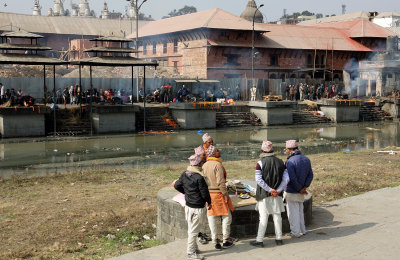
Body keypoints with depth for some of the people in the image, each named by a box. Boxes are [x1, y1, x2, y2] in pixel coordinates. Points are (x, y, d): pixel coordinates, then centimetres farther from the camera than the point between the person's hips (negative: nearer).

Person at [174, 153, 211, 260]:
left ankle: (194, 248, 32)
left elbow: (176, 185, 12)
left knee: (191, 229, 19)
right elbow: (204, 192, -16)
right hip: (197, 208, -8)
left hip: (188, 206, 8)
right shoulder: (199, 177, -23)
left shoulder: (184, 174, 1)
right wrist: (209, 202, 1)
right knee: (194, 230, 1)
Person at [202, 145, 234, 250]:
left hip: (208, 193, 6)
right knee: (226, 216, 7)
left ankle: (215, 242, 12)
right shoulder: (217, 165, -15)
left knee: (211, 217, 7)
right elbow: (220, 182, -19)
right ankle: (225, 241, 11)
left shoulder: (204, 165, 7)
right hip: (218, 193, -6)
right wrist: (226, 194, -12)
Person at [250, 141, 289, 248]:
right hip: (277, 195, 4)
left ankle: (259, 240, 4)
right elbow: (286, 179, 0)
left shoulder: (261, 163, -9)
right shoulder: (280, 162, 4)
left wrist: (270, 190, -11)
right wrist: (278, 190, -4)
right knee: (277, 216, 12)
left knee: (263, 217, 0)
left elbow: (259, 180, -15)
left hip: (264, 195, -3)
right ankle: (279, 239, 20)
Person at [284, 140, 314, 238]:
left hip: (291, 193, -7)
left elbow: (292, 179, -25)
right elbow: (310, 175, 5)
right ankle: (302, 230, 31)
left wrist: (300, 189, -13)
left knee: (293, 213, 5)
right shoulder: (306, 159, 3)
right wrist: (305, 187, -2)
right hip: (300, 194, 7)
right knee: (300, 211, 21)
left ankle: (295, 232, 14)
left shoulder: (290, 162, -21)